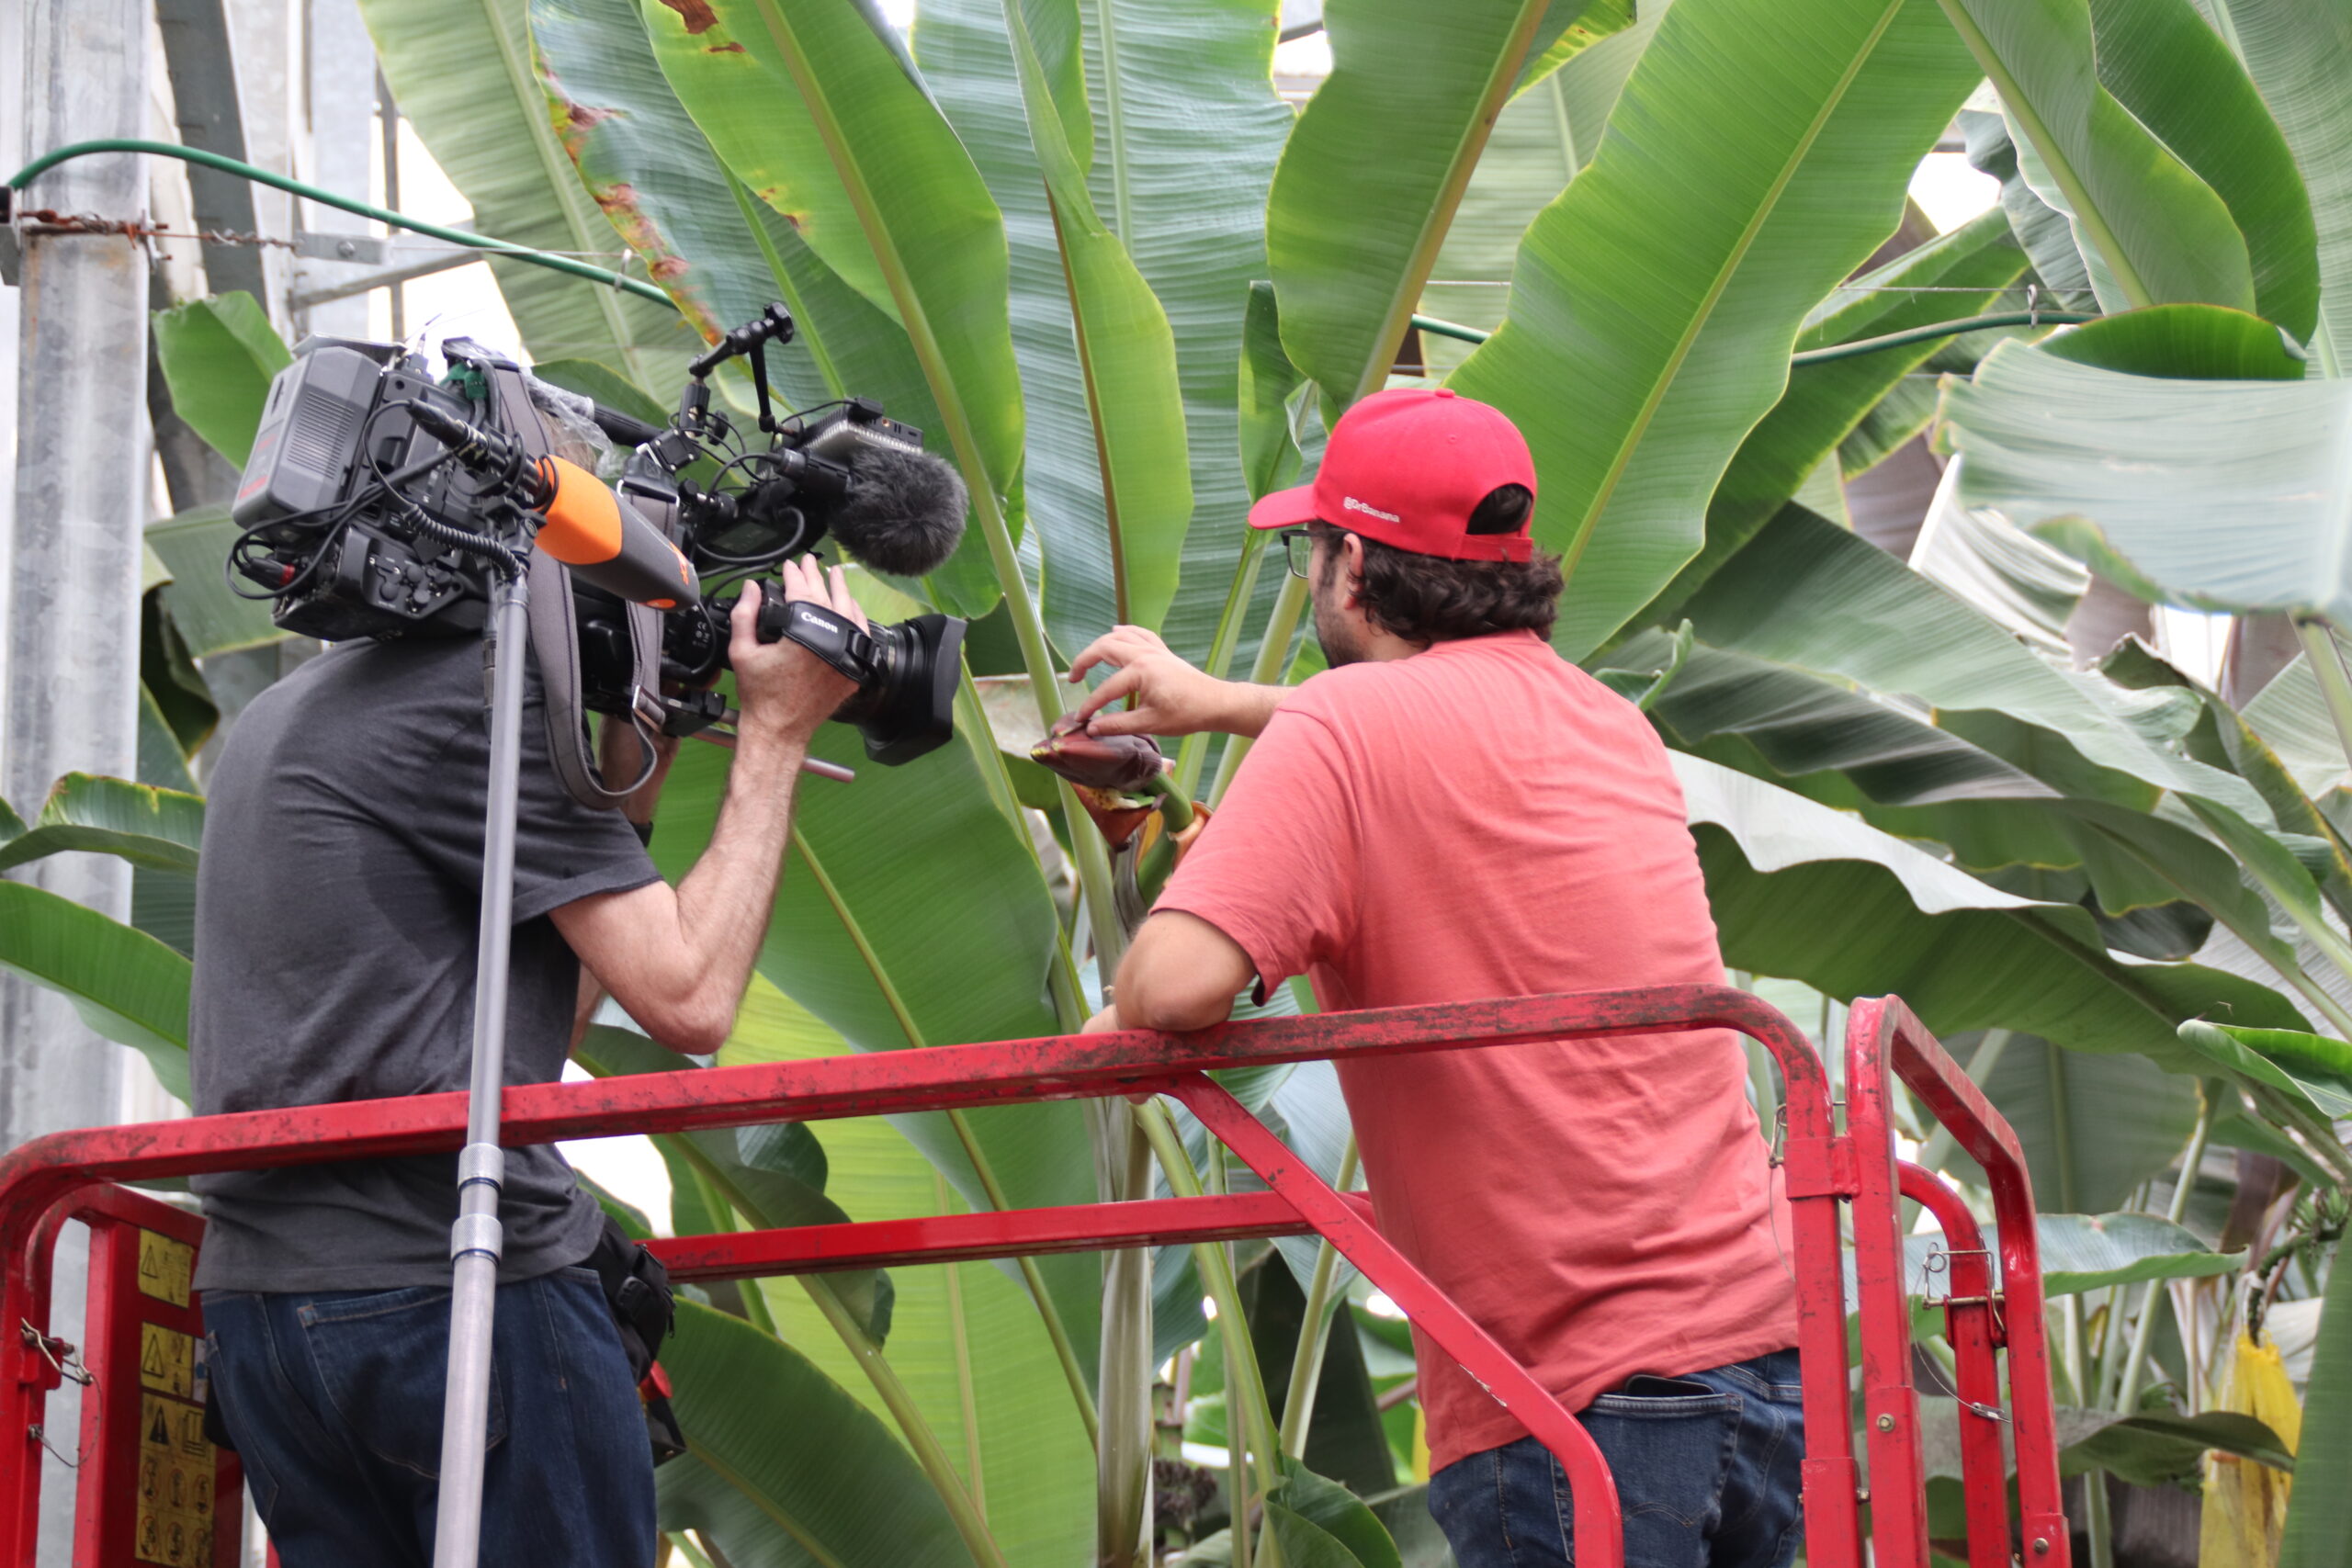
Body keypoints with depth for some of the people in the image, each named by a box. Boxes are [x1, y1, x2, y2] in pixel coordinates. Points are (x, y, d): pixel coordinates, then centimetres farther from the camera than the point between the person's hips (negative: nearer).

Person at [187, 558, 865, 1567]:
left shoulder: (280, 715, 21)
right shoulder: (481, 695, -8)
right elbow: (688, 998, -11)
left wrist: (632, 775, 21)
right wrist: (776, 734, -2)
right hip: (447, 1288, -9)